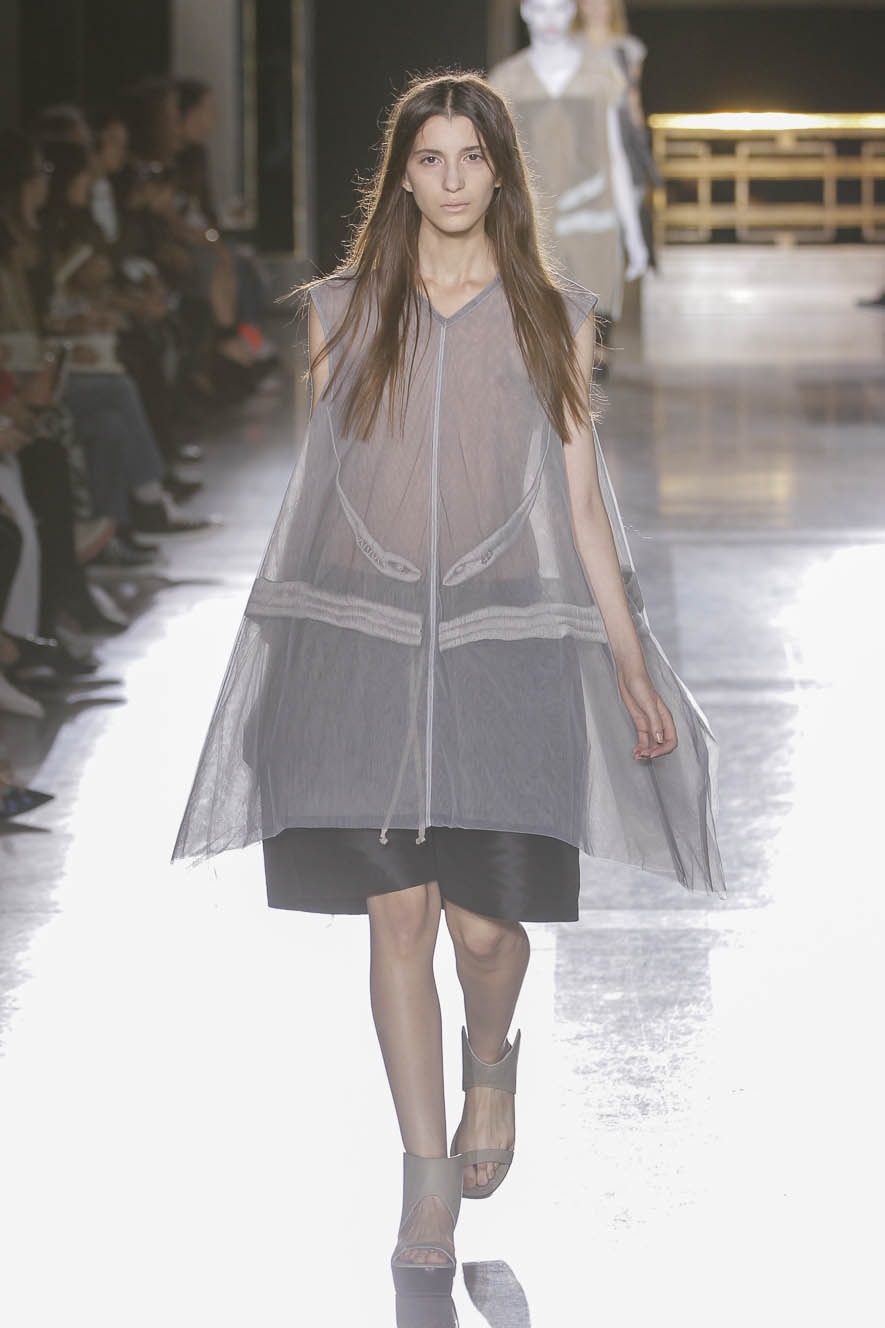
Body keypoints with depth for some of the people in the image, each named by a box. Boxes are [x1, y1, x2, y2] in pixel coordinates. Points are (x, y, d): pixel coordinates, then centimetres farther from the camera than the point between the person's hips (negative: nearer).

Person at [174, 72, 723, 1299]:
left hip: (504, 644, -1)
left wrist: (630, 664, 3)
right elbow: (321, 483, 12)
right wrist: (283, 640, 12)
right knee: (396, 914, -2)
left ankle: (491, 1062, 31)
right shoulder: (345, 312, 7)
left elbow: (581, 497, 6)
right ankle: (430, 1186, 8)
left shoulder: (552, 319, 5)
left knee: (483, 919, -5)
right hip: (365, 640, 1)